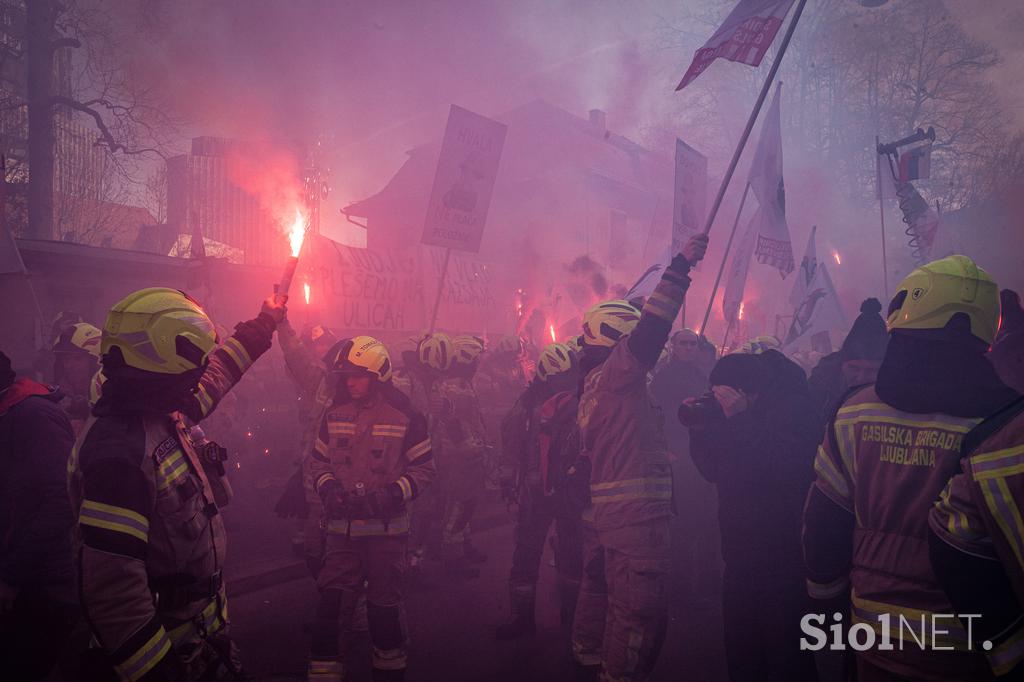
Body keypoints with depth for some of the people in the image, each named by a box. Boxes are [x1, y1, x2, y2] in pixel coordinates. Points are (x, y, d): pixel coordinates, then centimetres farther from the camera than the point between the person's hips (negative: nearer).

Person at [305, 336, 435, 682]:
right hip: (343, 526, 2)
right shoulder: (334, 414, 4)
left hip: (387, 527, -2)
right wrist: (327, 487, -6)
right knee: (332, 602, -3)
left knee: (386, 602, 12)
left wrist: (395, 492, -17)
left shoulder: (405, 416, -7)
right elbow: (319, 460, 13)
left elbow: (424, 467, -3)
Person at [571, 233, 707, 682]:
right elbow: (649, 333, -24)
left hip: (604, 506, 11)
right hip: (635, 509, -11)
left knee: (601, 588, 22)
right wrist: (680, 269, -23)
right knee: (640, 608, -6)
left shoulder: (593, 384, 17)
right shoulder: (614, 373, -12)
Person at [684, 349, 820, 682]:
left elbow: (789, 469, -25)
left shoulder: (794, 409, -10)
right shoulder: (723, 413, 9)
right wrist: (700, 428, -4)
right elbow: (715, 471, 11)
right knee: (740, 651, 13)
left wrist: (741, 420, -27)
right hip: (741, 554, 7)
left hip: (782, 557, -7)